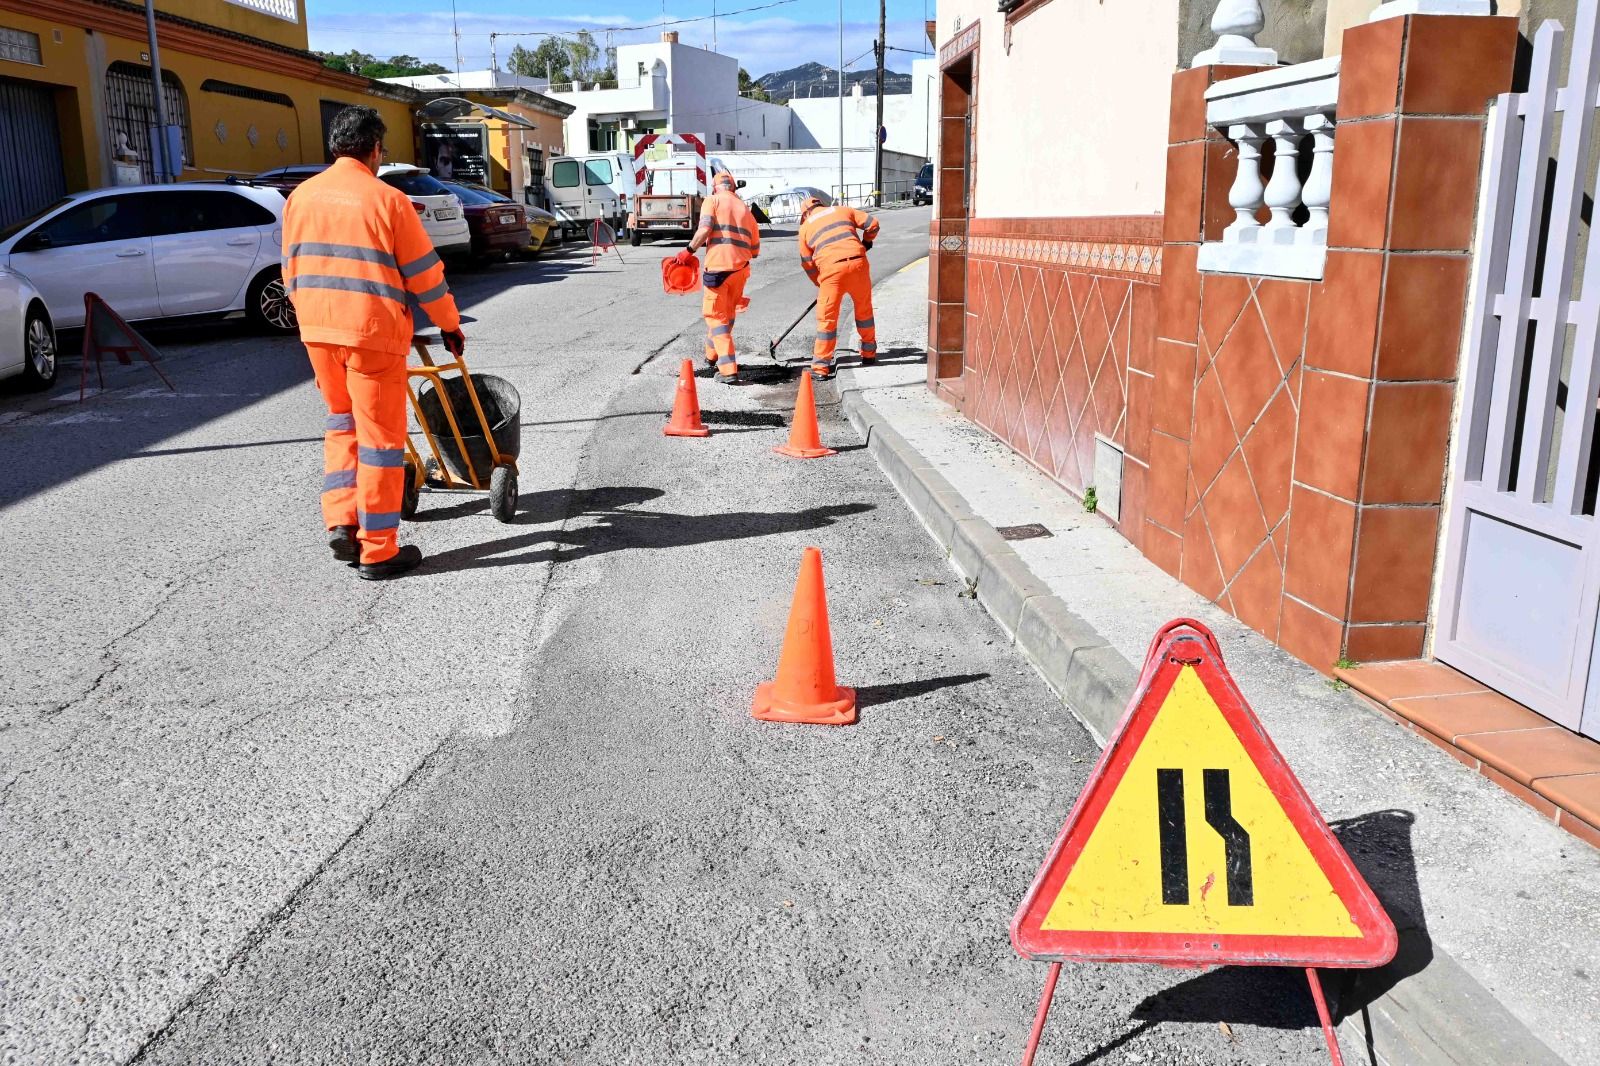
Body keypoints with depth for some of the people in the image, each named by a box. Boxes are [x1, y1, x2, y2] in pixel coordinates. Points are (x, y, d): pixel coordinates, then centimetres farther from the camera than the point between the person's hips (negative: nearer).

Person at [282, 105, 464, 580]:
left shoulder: (301, 196, 7)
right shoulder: (387, 199, -9)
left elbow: (293, 269, 14)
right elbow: (424, 273, -5)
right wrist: (450, 324, 8)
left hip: (317, 330, 6)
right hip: (373, 331, -5)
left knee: (341, 419, 23)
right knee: (380, 435, 2)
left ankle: (340, 521, 12)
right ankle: (378, 551, 6)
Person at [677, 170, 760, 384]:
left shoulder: (713, 200, 5)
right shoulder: (745, 209, 19)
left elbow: (705, 229, -13)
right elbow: (755, 250, 17)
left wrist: (689, 251, -3)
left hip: (717, 266, -5)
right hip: (740, 268, 5)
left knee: (716, 316, 1)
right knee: (727, 314, 23)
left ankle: (728, 370, -10)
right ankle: (712, 356, 41)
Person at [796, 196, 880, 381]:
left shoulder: (805, 227, 16)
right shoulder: (842, 210, 20)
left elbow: (808, 263, 18)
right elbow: (872, 223, 16)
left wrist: (819, 283, 32)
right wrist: (867, 242, 34)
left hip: (832, 269, -2)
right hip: (858, 262, 2)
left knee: (827, 317, 3)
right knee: (864, 309, 21)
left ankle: (821, 367, 0)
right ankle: (869, 354, 32)